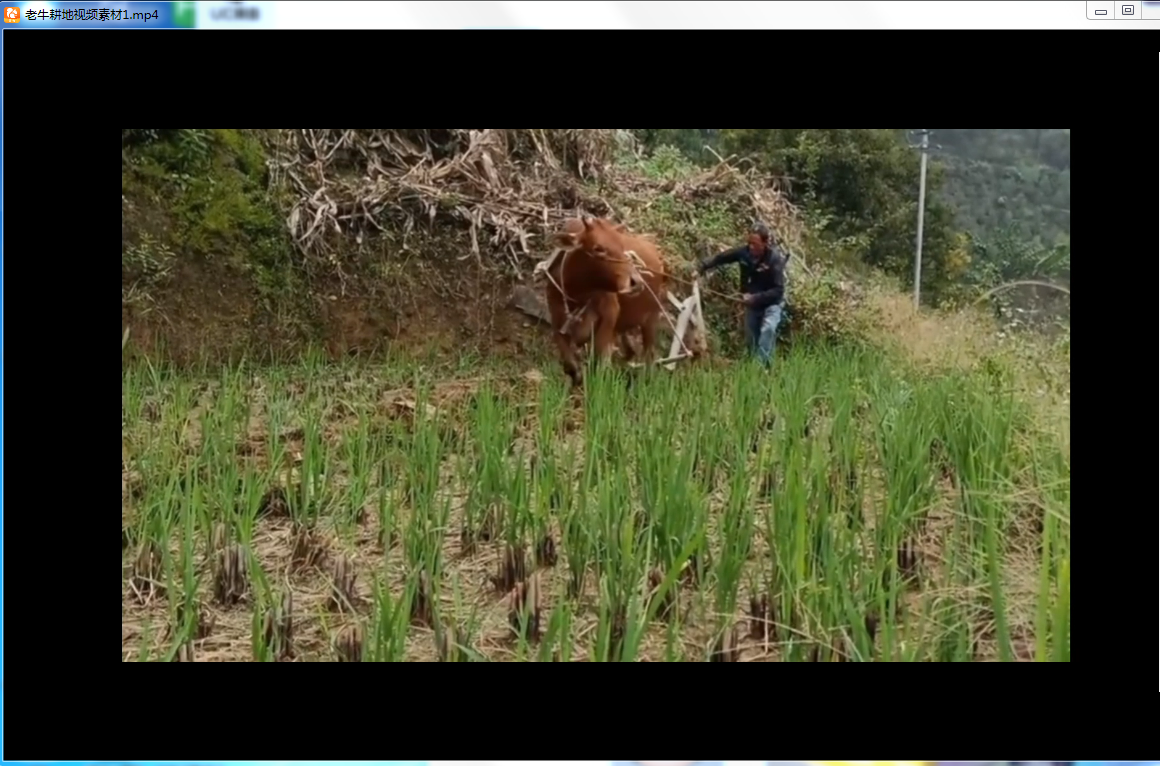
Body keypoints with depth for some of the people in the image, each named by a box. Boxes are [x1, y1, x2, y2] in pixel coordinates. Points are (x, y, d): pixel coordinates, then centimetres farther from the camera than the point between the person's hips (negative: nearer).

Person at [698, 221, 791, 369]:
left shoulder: (775, 258, -26)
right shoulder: (744, 252, -14)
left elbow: (778, 290, -27)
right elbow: (720, 258, -1)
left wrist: (755, 298, -33)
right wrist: (702, 268, -14)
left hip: (772, 302, -5)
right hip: (752, 303, 5)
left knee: (768, 329, -30)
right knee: (751, 337, 11)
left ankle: (762, 366, -31)